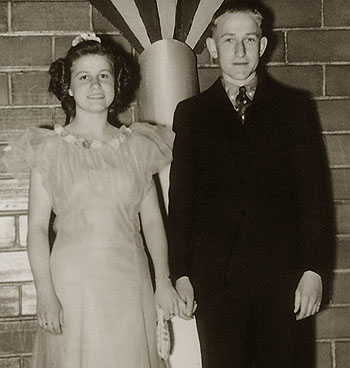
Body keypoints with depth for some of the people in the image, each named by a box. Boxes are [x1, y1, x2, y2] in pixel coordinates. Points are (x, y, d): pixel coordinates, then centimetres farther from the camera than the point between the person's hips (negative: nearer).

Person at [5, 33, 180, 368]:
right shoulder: (50, 148, 1)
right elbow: (37, 227, -3)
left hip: (130, 280, 2)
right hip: (72, 281, -2)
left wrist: (163, 280, -3)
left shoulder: (135, 146, 8)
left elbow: (152, 219, 7)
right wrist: (45, 295, -12)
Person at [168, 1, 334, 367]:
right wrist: (180, 272, 2)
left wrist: (313, 269, -4)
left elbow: (314, 190, 4)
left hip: (280, 274, 0)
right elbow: (180, 197, 8)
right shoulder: (191, 113, 10)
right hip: (214, 278, 1)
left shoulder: (294, 106, 8)